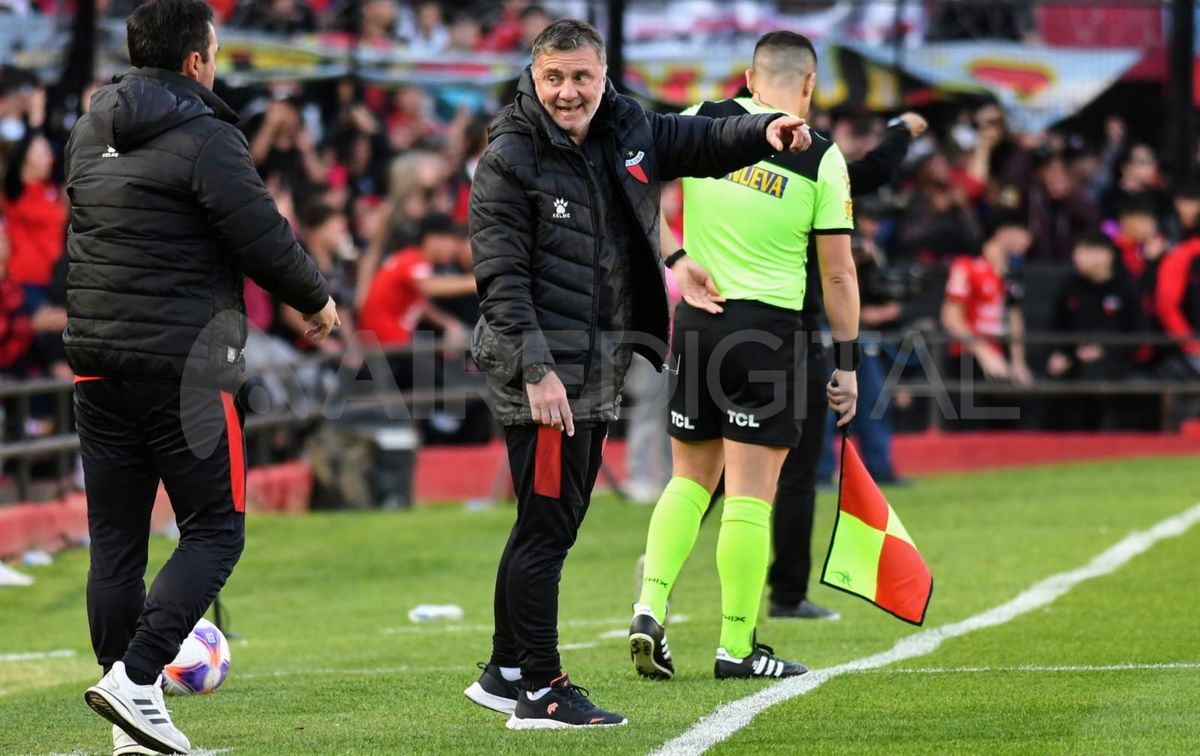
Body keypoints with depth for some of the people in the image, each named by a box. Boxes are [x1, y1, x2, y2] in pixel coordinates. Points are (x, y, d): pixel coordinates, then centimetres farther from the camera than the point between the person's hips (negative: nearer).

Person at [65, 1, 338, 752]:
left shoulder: (91, 133, 12)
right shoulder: (206, 139, -12)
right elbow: (263, 238, -11)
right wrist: (317, 299, 6)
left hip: (98, 359, 7)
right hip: (183, 366, -7)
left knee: (115, 541, 8)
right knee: (215, 531, 1)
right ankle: (136, 677, -15)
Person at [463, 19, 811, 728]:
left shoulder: (627, 131, 8)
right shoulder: (509, 160, -11)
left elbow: (703, 142, 20)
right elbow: (501, 276, -15)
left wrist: (766, 130, -2)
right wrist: (536, 369, -22)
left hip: (600, 372, 8)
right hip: (542, 372, -8)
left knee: (551, 525, 15)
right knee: (547, 528, -6)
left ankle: (505, 672, 26)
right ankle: (539, 690, -1)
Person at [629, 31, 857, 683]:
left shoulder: (703, 120, 3)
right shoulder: (822, 159, -5)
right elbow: (838, 273, -3)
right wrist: (847, 363, 3)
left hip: (695, 320, 4)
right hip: (769, 330, -4)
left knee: (690, 478, 17)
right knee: (750, 494, -1)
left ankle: (649, 609, 2)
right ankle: (736, 648, 2)